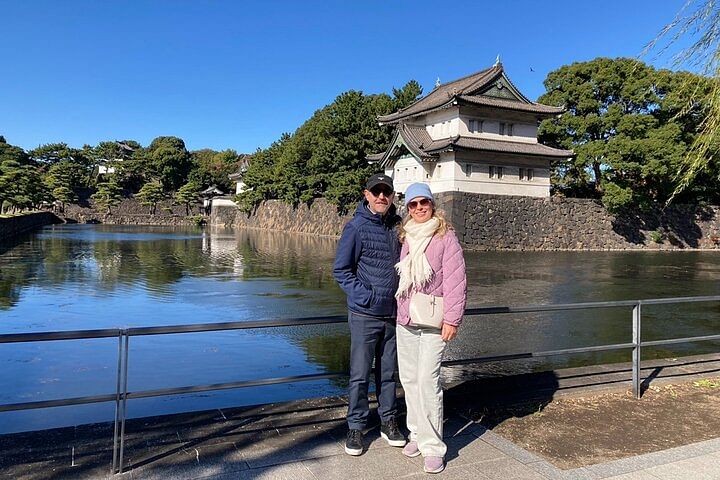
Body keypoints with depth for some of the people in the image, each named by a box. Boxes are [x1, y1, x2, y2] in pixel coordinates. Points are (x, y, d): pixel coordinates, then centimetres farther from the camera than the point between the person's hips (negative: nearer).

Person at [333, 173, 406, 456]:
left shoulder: (397, 226, 6)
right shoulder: (356, 227, -9)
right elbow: (341, 270, -7)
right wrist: (365, 296, -15)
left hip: (393, 314, 5)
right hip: (364, 315, -4)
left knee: (388, 372, 16)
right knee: (360, 374, 4)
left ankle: (388, 422, 31)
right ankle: (356, 427, 20)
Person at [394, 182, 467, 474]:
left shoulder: (445, 237, -7)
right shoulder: (406, 237, 10)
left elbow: (456, 281, -10)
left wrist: (451, 319, -14)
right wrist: (400, 308, 11)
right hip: (405, 320, 6)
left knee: (427, 380, -9)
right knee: (409, 379, 11)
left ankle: (433, 446, 4)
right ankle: (418, 433, 27)